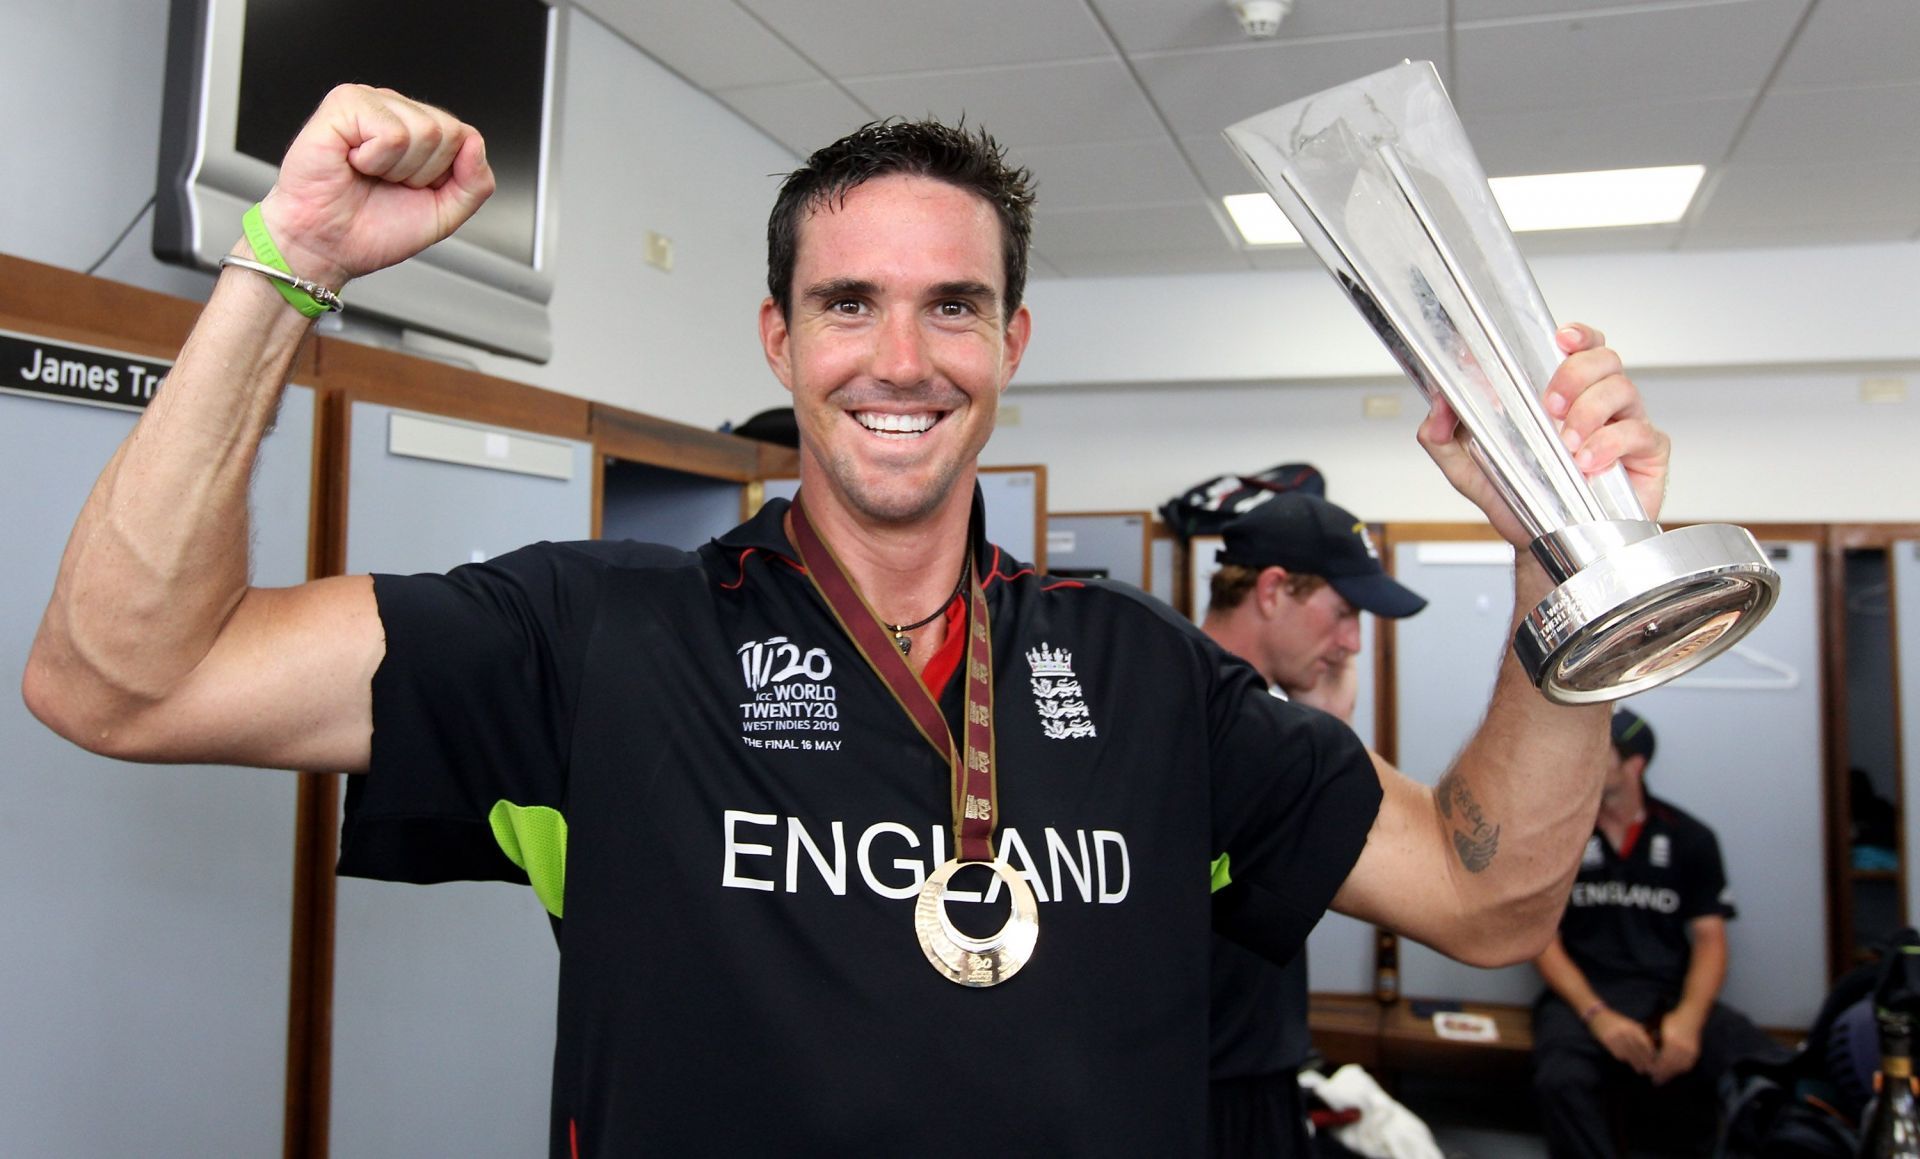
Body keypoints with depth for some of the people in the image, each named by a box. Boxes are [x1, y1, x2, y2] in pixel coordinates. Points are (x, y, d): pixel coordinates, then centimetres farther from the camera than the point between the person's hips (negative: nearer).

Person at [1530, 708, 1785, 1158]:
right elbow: (1545, 939, 0)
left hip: (1672, 997, 2)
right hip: (1584, 995, -2)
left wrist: (1688, 1018, -14)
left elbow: (1709, 940, 5)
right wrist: (1597, 1016, -16)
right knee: (1561, 1083, -35)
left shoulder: (1690, 839, 10)